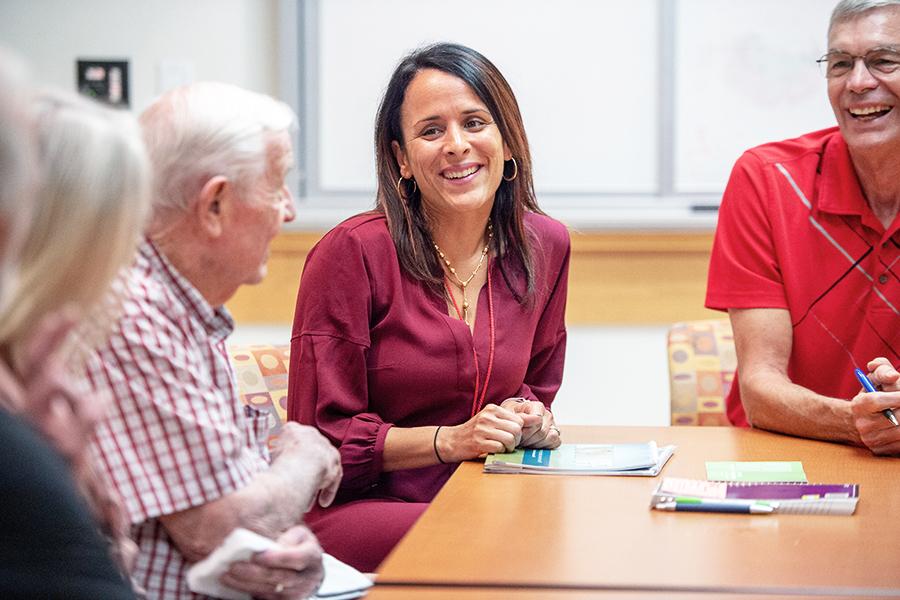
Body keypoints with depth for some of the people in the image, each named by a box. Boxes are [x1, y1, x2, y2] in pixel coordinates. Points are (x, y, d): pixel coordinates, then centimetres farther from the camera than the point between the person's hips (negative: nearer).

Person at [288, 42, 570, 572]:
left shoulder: (545, 246, 4)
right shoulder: (354, 252, -13)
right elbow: (322, 439, -9)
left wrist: (529, 418, -3)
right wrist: (451, 440, -19)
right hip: (355, 509, -6)